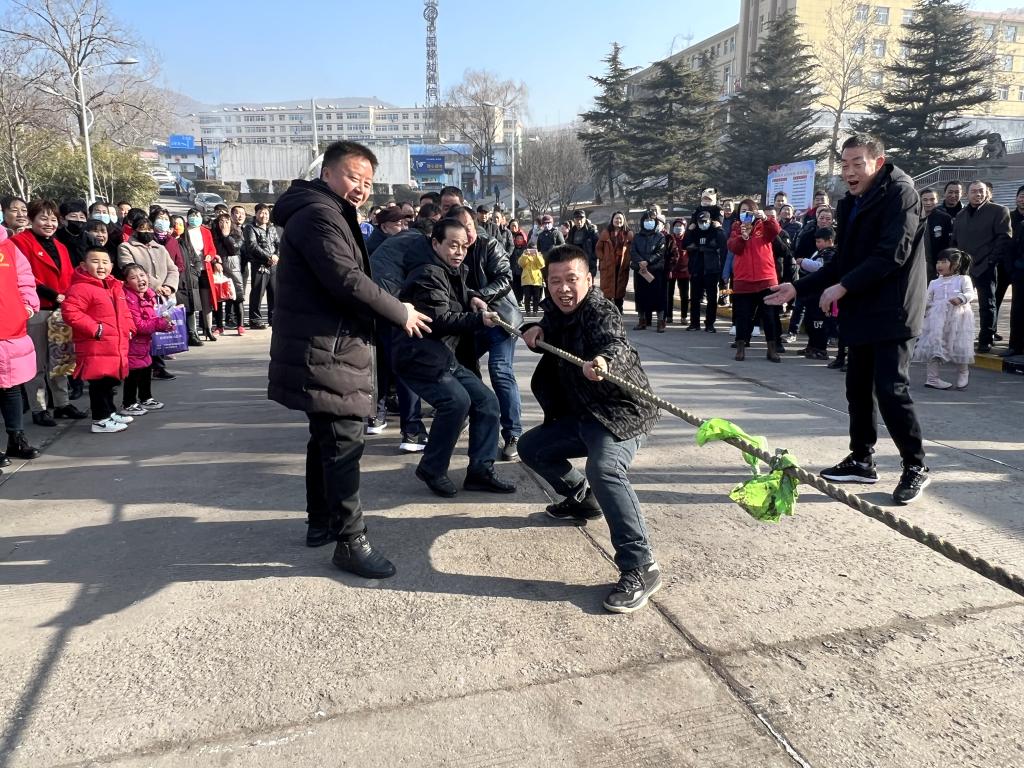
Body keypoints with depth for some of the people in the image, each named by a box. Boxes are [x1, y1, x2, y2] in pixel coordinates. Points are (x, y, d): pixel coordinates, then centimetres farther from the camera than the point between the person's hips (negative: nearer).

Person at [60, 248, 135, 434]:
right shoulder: (81, 288, -14)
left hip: (117, 346, 9)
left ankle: (110, 413, 32)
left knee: (110, 381, 19)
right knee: (99, 383, -4)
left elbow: (124, 312, 26)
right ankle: (100, 420, 4)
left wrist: (129, 328, 11)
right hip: (95, 348, -9)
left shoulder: (115, 287, 14)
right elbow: (70, 312, -23)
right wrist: (95, 329, -23)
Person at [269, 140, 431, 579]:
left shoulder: (331, 214, 21)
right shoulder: (319, 214, -14)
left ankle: (321, 522, 30)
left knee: (327, 438, 18)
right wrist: (401, 314, -12)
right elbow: (347, 281, -23)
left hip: (326, 349, 11)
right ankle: (350, 542, -3)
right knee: (343, 443, -9)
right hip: (325, 351, -11)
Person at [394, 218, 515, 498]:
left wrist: (471, 298, 15)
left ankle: (481, 470, 6)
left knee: (487, 402, 1)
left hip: (446, 357, 10)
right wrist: (478, 319, -28)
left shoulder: (454, 272, 16)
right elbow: (439, 320, -23)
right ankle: (432, 469, -9)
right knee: (456, 400, -27)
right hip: (418, 357, -10)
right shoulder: (428, 275, -14)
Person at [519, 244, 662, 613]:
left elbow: (615, 344, -41)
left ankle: (640, 567, -33)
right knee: (531, 447, 14)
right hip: (580, 414, 9)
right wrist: (535, 330, -1)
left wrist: (603, 361, -65)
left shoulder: (600, 310, -21)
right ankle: (583, 499, 33)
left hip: (621, 413, -9)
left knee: (604, 468, -34)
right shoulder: (556, 309, 4)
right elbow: (548, 322, 25)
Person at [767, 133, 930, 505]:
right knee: (858, 388, 11)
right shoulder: (851, 204, 16)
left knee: (890, 389, -10)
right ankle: (861, 460, 23)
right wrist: (799, 288, 9)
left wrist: (842, 287, -19)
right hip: (861, 312, 8)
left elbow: (892, 254, -20)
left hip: (892, 313, -8)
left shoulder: (900, 193, -9)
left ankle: (916, 467, 5)